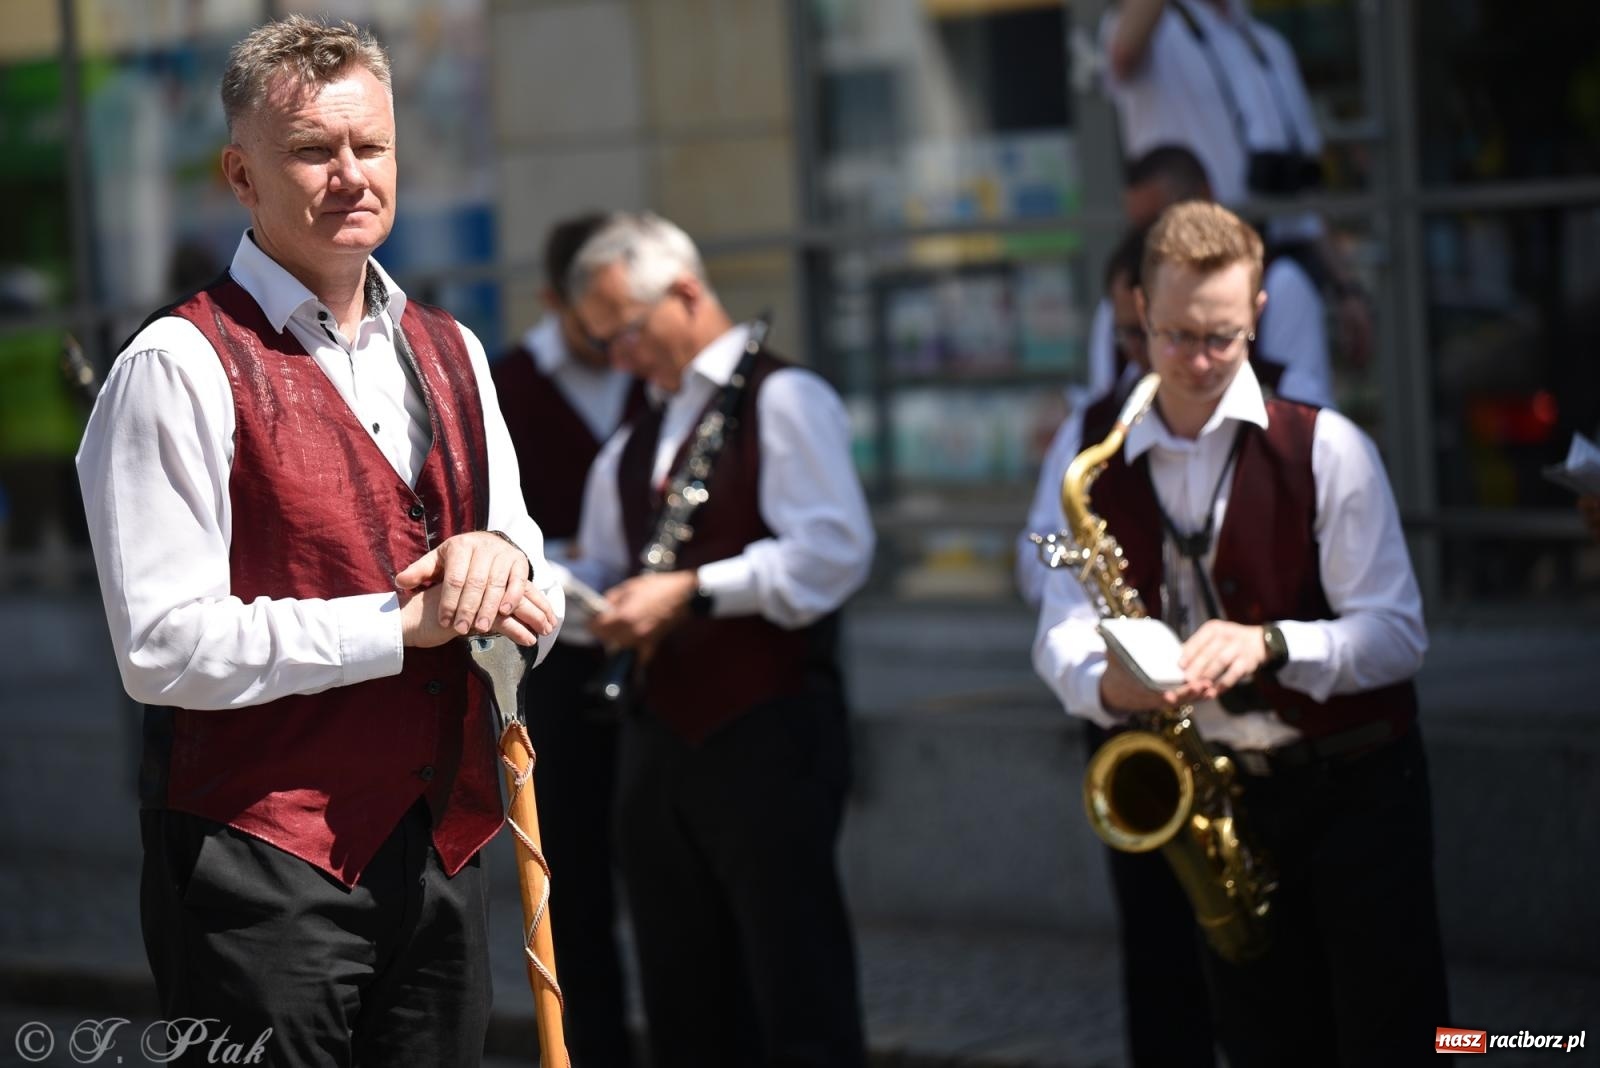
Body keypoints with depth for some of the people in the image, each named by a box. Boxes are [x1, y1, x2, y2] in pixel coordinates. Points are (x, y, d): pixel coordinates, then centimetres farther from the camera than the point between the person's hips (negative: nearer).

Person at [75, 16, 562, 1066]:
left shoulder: (450, 353, 13)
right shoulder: (181, 367, -10)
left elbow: (538, 612, 15)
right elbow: (166, 648, -18)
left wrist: (501, 555, -9)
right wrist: (406, 622, -17)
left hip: (440, 852, 7)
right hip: (263, 862, -7)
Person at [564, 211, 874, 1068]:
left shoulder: (781, 400, -5)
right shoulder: (632, 445, 19)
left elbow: (836, 550, -17)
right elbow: (606, 576, 24)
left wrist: (691, 591, -19)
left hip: (766, 734, -7)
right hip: (660, 737, 8)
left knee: (800, 998, -5)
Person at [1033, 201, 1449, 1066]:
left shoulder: (1325, 448, -6)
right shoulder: (1101, 470, 5)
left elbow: (1396, 633, -10)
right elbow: (1060, 635, -3)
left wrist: (1269, 643, -29)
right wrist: (1106, 681, -27)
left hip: (1356, 789, -3)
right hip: (1217, 800, 3)